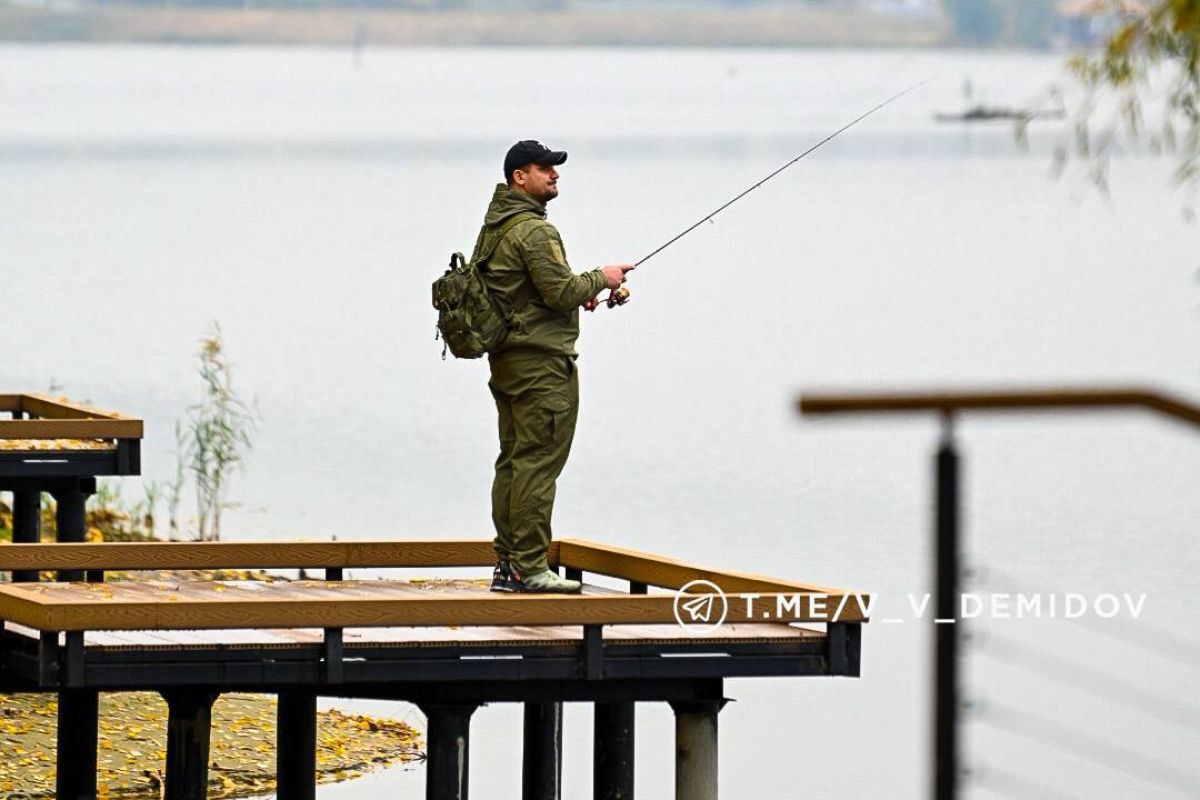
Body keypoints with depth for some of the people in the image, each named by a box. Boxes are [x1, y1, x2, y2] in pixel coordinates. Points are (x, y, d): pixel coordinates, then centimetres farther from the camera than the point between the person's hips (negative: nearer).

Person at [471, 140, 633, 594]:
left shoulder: (494, 228, 15)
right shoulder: (534, 231, -17)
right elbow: (561, 293, -20)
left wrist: (576, 293, 19)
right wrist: (599, 279, -3)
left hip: (505, 359, 10)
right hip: (541, 360, -10)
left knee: (512, 461, 12)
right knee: (538, 462, -9)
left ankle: (507, 564, 14)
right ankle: (530, 567, -10)